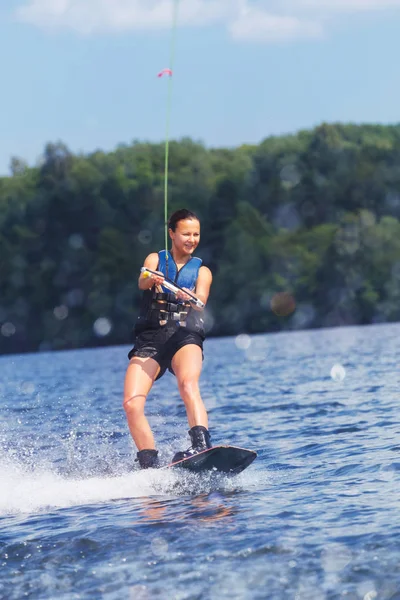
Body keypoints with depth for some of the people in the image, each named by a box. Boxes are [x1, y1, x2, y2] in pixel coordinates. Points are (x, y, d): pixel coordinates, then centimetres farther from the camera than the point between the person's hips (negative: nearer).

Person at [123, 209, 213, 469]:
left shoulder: (202, 271, 16)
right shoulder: (155, 259, 16)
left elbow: (201, 298, -5)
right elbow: (142, 281, -8)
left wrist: (191, 298, -31)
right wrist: (151, 279, -33)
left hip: (185, 337, -1)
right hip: (150, 339, 1)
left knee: (188, 385, -33)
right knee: (132, 404, -19)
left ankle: (202, 445, -47)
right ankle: (150, 466, -13)